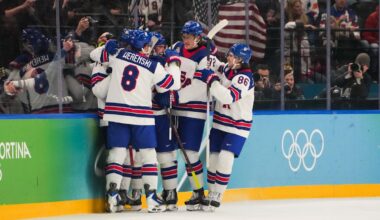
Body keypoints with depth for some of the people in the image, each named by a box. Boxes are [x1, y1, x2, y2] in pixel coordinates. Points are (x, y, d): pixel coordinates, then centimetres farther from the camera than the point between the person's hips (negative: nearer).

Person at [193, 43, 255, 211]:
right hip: (220, 122, 7)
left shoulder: (245, 77, -22)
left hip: (238, 125, -7)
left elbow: (229, 96, -35)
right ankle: (211, 193, 19)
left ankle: (217, 196, -6)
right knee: (213, 157, 7)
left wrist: (211, 80, -35)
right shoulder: (226, 69, 1)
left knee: (225, 158, -16)